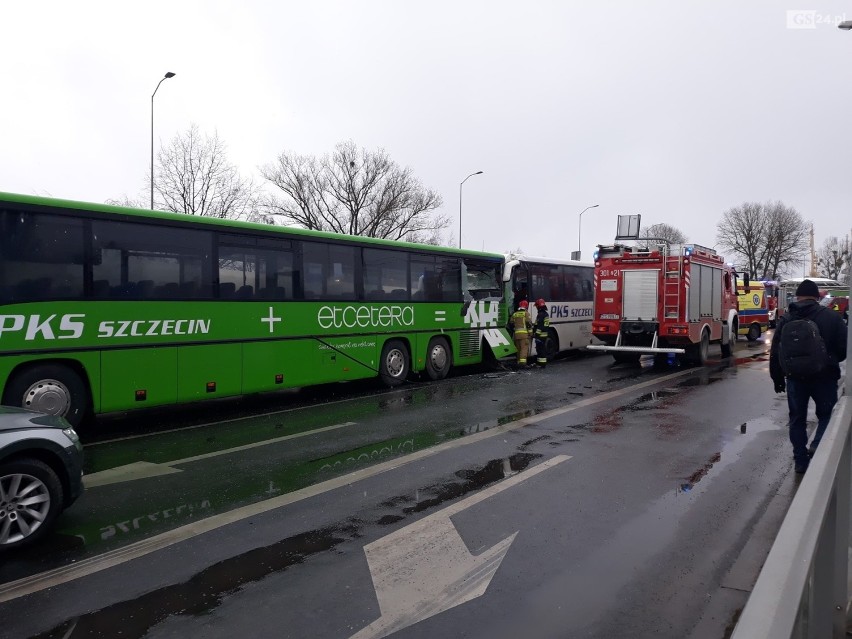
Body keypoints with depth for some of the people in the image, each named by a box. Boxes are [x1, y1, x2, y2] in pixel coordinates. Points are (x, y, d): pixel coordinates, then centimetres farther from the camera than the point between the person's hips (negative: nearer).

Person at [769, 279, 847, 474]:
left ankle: (801, 460, 16)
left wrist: (777, 379, 14)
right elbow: (844, 348, -2)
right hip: (823, 376, -2)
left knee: (797, 419, 13)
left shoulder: (785, 319, 3)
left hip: (794, 377, 2)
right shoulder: (831, 317, -5)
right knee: (826, 414, 16)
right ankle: (817, 447, -4)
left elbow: (775, 352, 5)